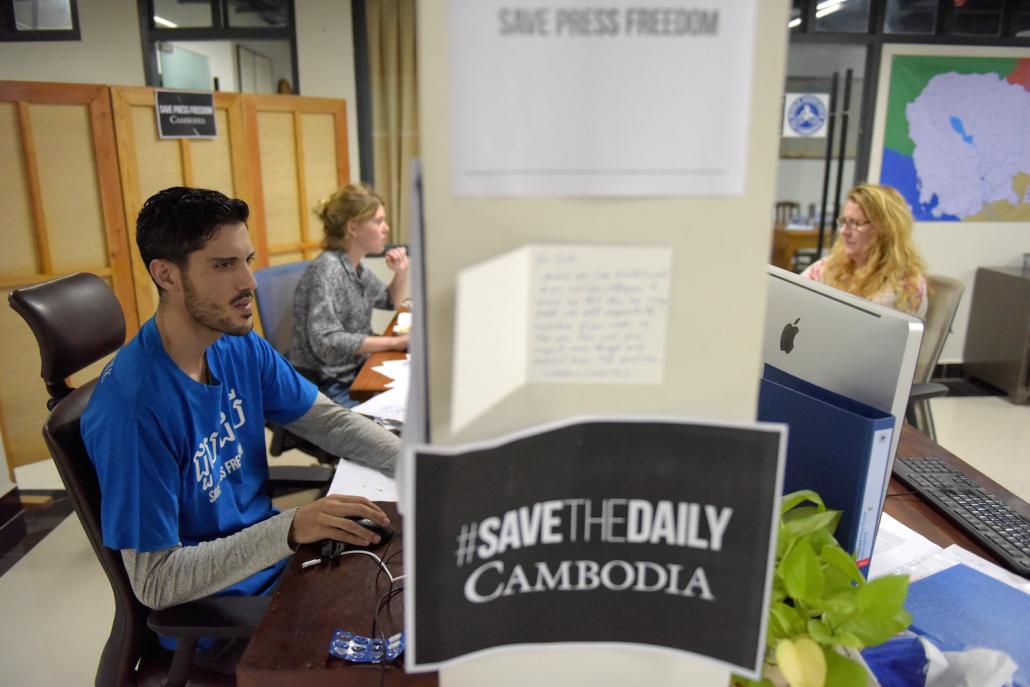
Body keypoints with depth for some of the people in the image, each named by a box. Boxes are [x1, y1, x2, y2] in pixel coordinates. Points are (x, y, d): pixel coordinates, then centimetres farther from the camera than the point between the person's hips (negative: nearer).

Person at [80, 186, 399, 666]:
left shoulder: (242, 348, -6)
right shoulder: (131, 409, -28)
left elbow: (328, 420, 2)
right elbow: (154, 581, -24)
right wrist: (290, 529, -34)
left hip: (273, 555, 7)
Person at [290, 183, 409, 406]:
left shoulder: (357, 266, 7)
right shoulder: (327, 270, -18)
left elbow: (392, 302, 24)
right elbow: (327, 341, -27)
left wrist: (401, 271, 4)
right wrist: (394, 342, -24)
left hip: (356, 372, 9)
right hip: (329, 387, -9)